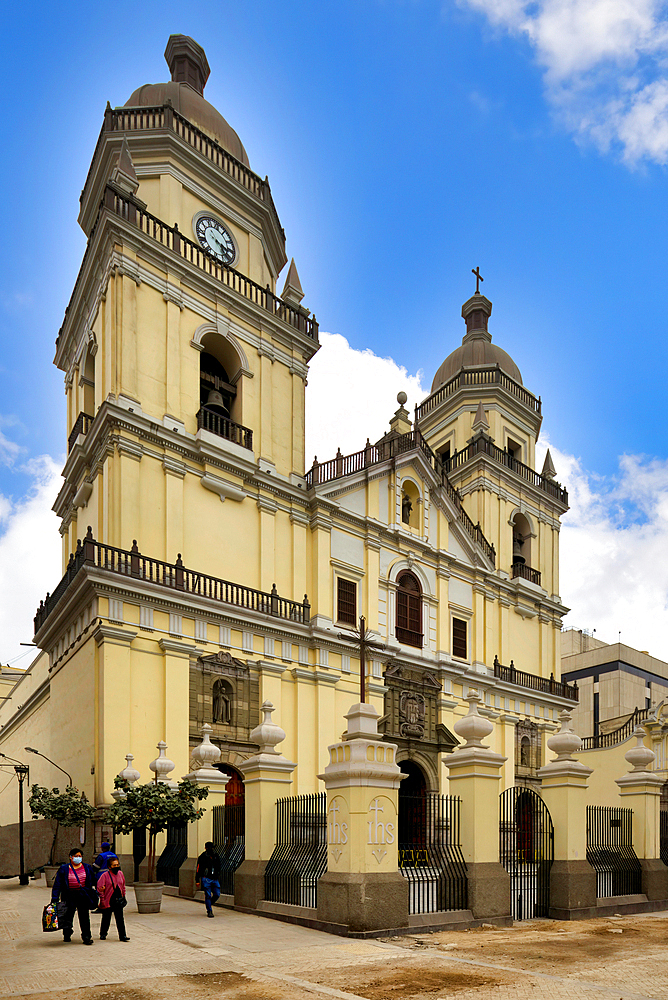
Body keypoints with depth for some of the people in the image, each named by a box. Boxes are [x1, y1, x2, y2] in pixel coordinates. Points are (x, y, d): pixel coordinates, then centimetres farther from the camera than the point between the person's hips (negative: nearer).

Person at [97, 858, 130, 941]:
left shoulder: (120, 874, 7)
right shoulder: (105, 875, -11)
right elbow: (100, 888, -11)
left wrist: (123, 896, 17)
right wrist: (102, 899, -12)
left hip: (118, 901, 4)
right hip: (108, 901, -4)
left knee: (120, 919, 2)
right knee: (106, 918, 8)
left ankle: (122, 936, 5)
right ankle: (103, 934, 26)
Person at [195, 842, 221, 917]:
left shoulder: (216, 856, 11)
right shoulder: (202, 857, -3)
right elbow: (198, 869, -2)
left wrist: (218, 879, 21)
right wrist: (197, 880, -5)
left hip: (215, 879, 5)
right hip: (206, 879, -4)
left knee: (217, 894, -1)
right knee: (208, 895, -5)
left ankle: (209, 904, 25)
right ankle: (209, 911, 5)